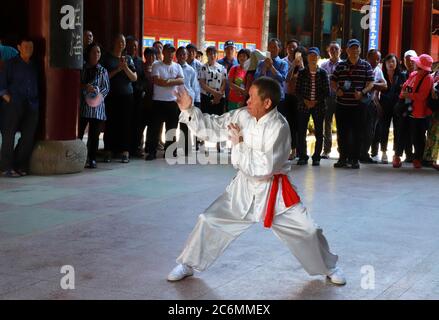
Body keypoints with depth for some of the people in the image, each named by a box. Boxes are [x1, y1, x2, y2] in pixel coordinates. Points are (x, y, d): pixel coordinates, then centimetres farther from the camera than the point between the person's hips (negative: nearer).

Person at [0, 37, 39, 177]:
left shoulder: (34, 66, 16)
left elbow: (37, 86, 21)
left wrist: (36, 101, 9)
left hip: (31, 107, 5)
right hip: (14, 106, -4)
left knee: (28, 137, 1)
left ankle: (20, 166, 12)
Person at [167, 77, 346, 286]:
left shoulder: (279, 127, -24)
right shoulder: (243, 116, -6)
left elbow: (263, 168, -27)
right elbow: (212, 127, 0)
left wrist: (239, 144, -20)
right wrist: (188, 110, -12)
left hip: (274, 190, -4)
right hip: (245, 188, 4)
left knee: (307, 231, -3)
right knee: (209, 221, 0)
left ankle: (329, 268, 24)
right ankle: (188, 265, 20)